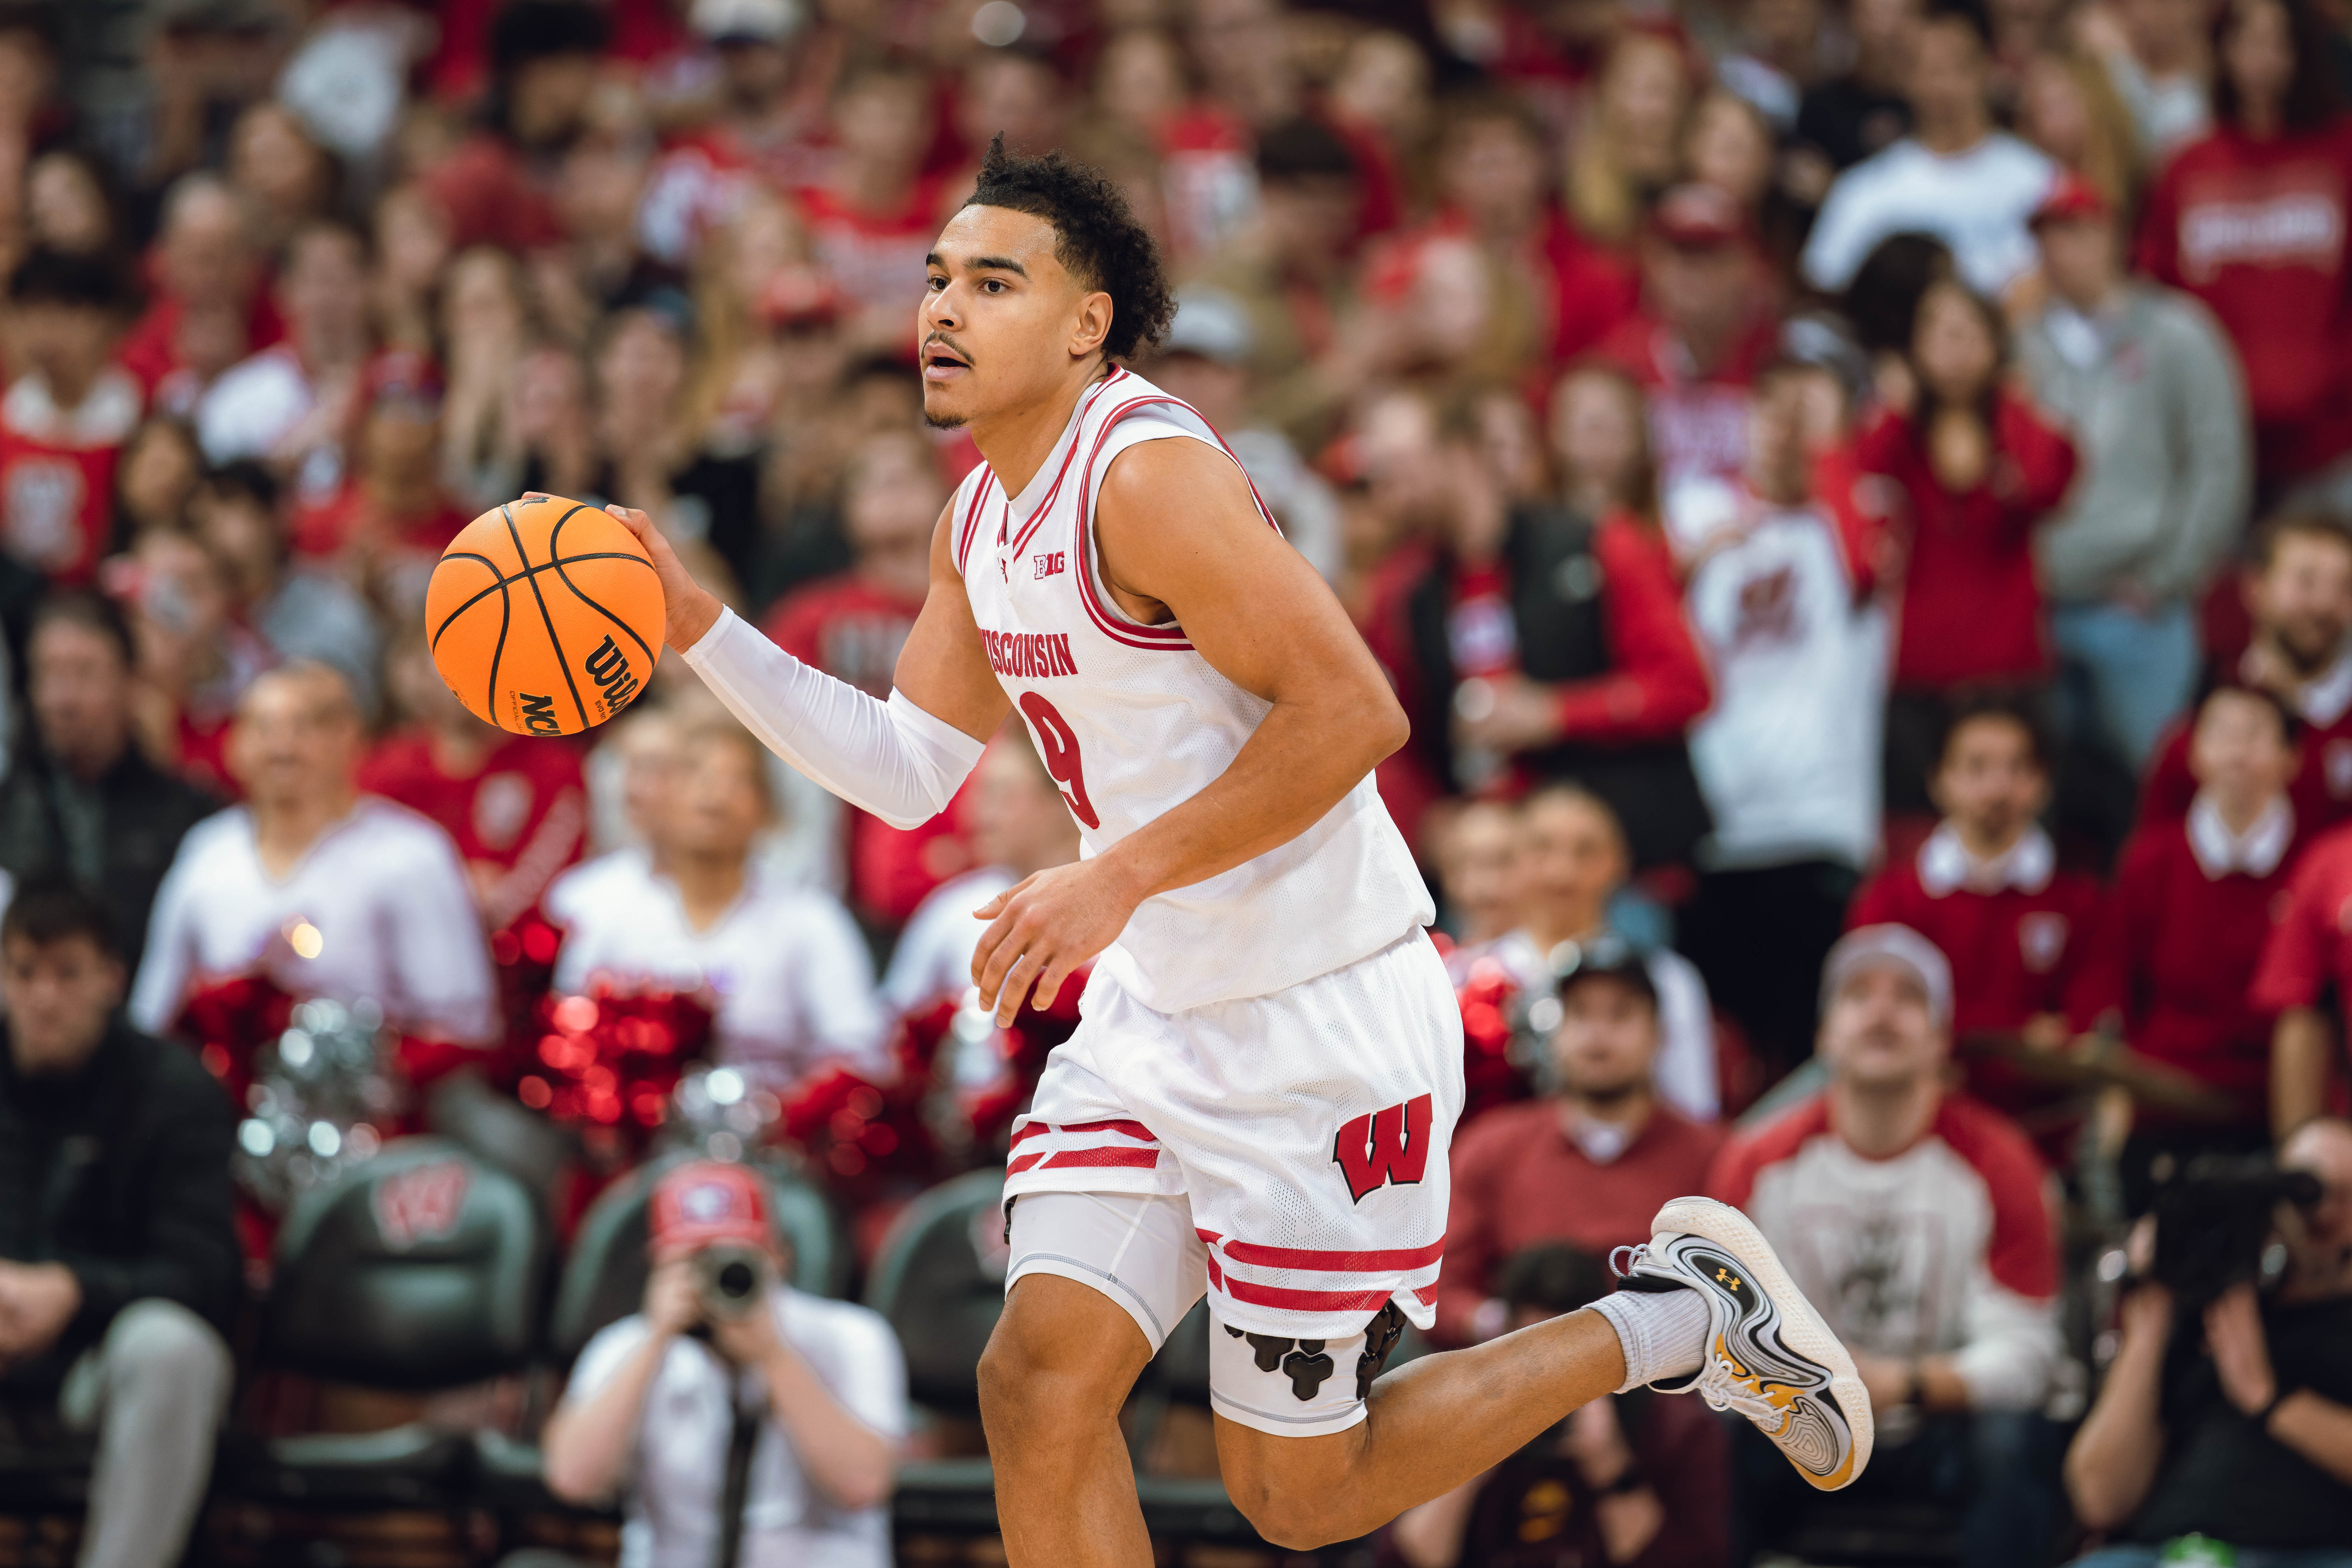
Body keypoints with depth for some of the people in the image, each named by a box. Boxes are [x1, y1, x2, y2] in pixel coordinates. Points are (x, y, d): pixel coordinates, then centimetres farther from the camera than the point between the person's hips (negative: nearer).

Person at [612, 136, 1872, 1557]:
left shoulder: (1148, 470, -21)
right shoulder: (985, 518, 8)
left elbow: (1353, 712, -26)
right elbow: (908, 771, 13)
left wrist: (1119, 880, -26)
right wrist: (702, 629, 4)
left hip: (1327, 1020, -8)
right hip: (1159, 1013, 8)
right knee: (1041, 1387, -5)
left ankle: (1683, 1316, 18)